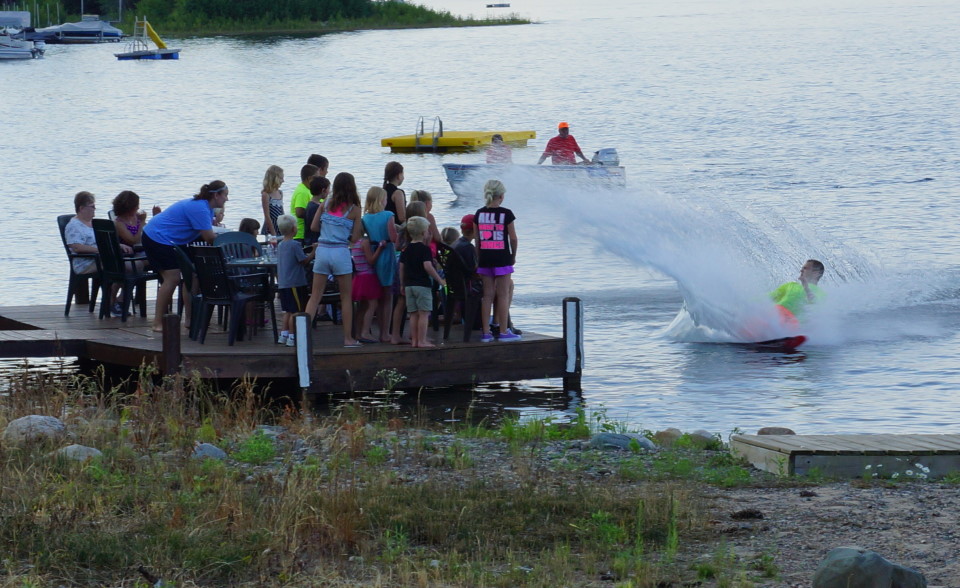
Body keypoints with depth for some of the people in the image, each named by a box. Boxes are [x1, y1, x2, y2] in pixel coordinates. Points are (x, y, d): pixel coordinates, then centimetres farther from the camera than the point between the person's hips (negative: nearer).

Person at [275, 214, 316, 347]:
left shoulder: (280, 245, 12)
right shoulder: (295, 245, -14)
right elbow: (304, 261, -14)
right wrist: (314, 251, -5)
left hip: (283, 284, 9)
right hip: (295, 284, -9)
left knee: (288, 311, 15)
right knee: (296, 311, -4)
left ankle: (283, 335, 14)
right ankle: (292, 337, -4)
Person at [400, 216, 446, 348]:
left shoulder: (406, 250, 11)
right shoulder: (424, 249, -10)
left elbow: (401, 268, 12)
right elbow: (428, 267, -18)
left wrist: (403, 285, 21)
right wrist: (440, 280, -10)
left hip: (409, 285, 7)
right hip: (422, 285, -7)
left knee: (413, 314, 9)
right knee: (423, 313, -4)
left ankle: (414, 340, 10)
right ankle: (421, 340, -7)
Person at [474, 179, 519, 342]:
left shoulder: (479, 214, 4)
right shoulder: (506, 214, -8)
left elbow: (477, 239, 8)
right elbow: (513, 238, -4)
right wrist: (513, 256, 10)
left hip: (484, 259, 4)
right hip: (502, 258, -4)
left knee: (487, 295, 8)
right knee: (503, 295, 2)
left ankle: (486, 332, 7)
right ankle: (504, 331, 4)